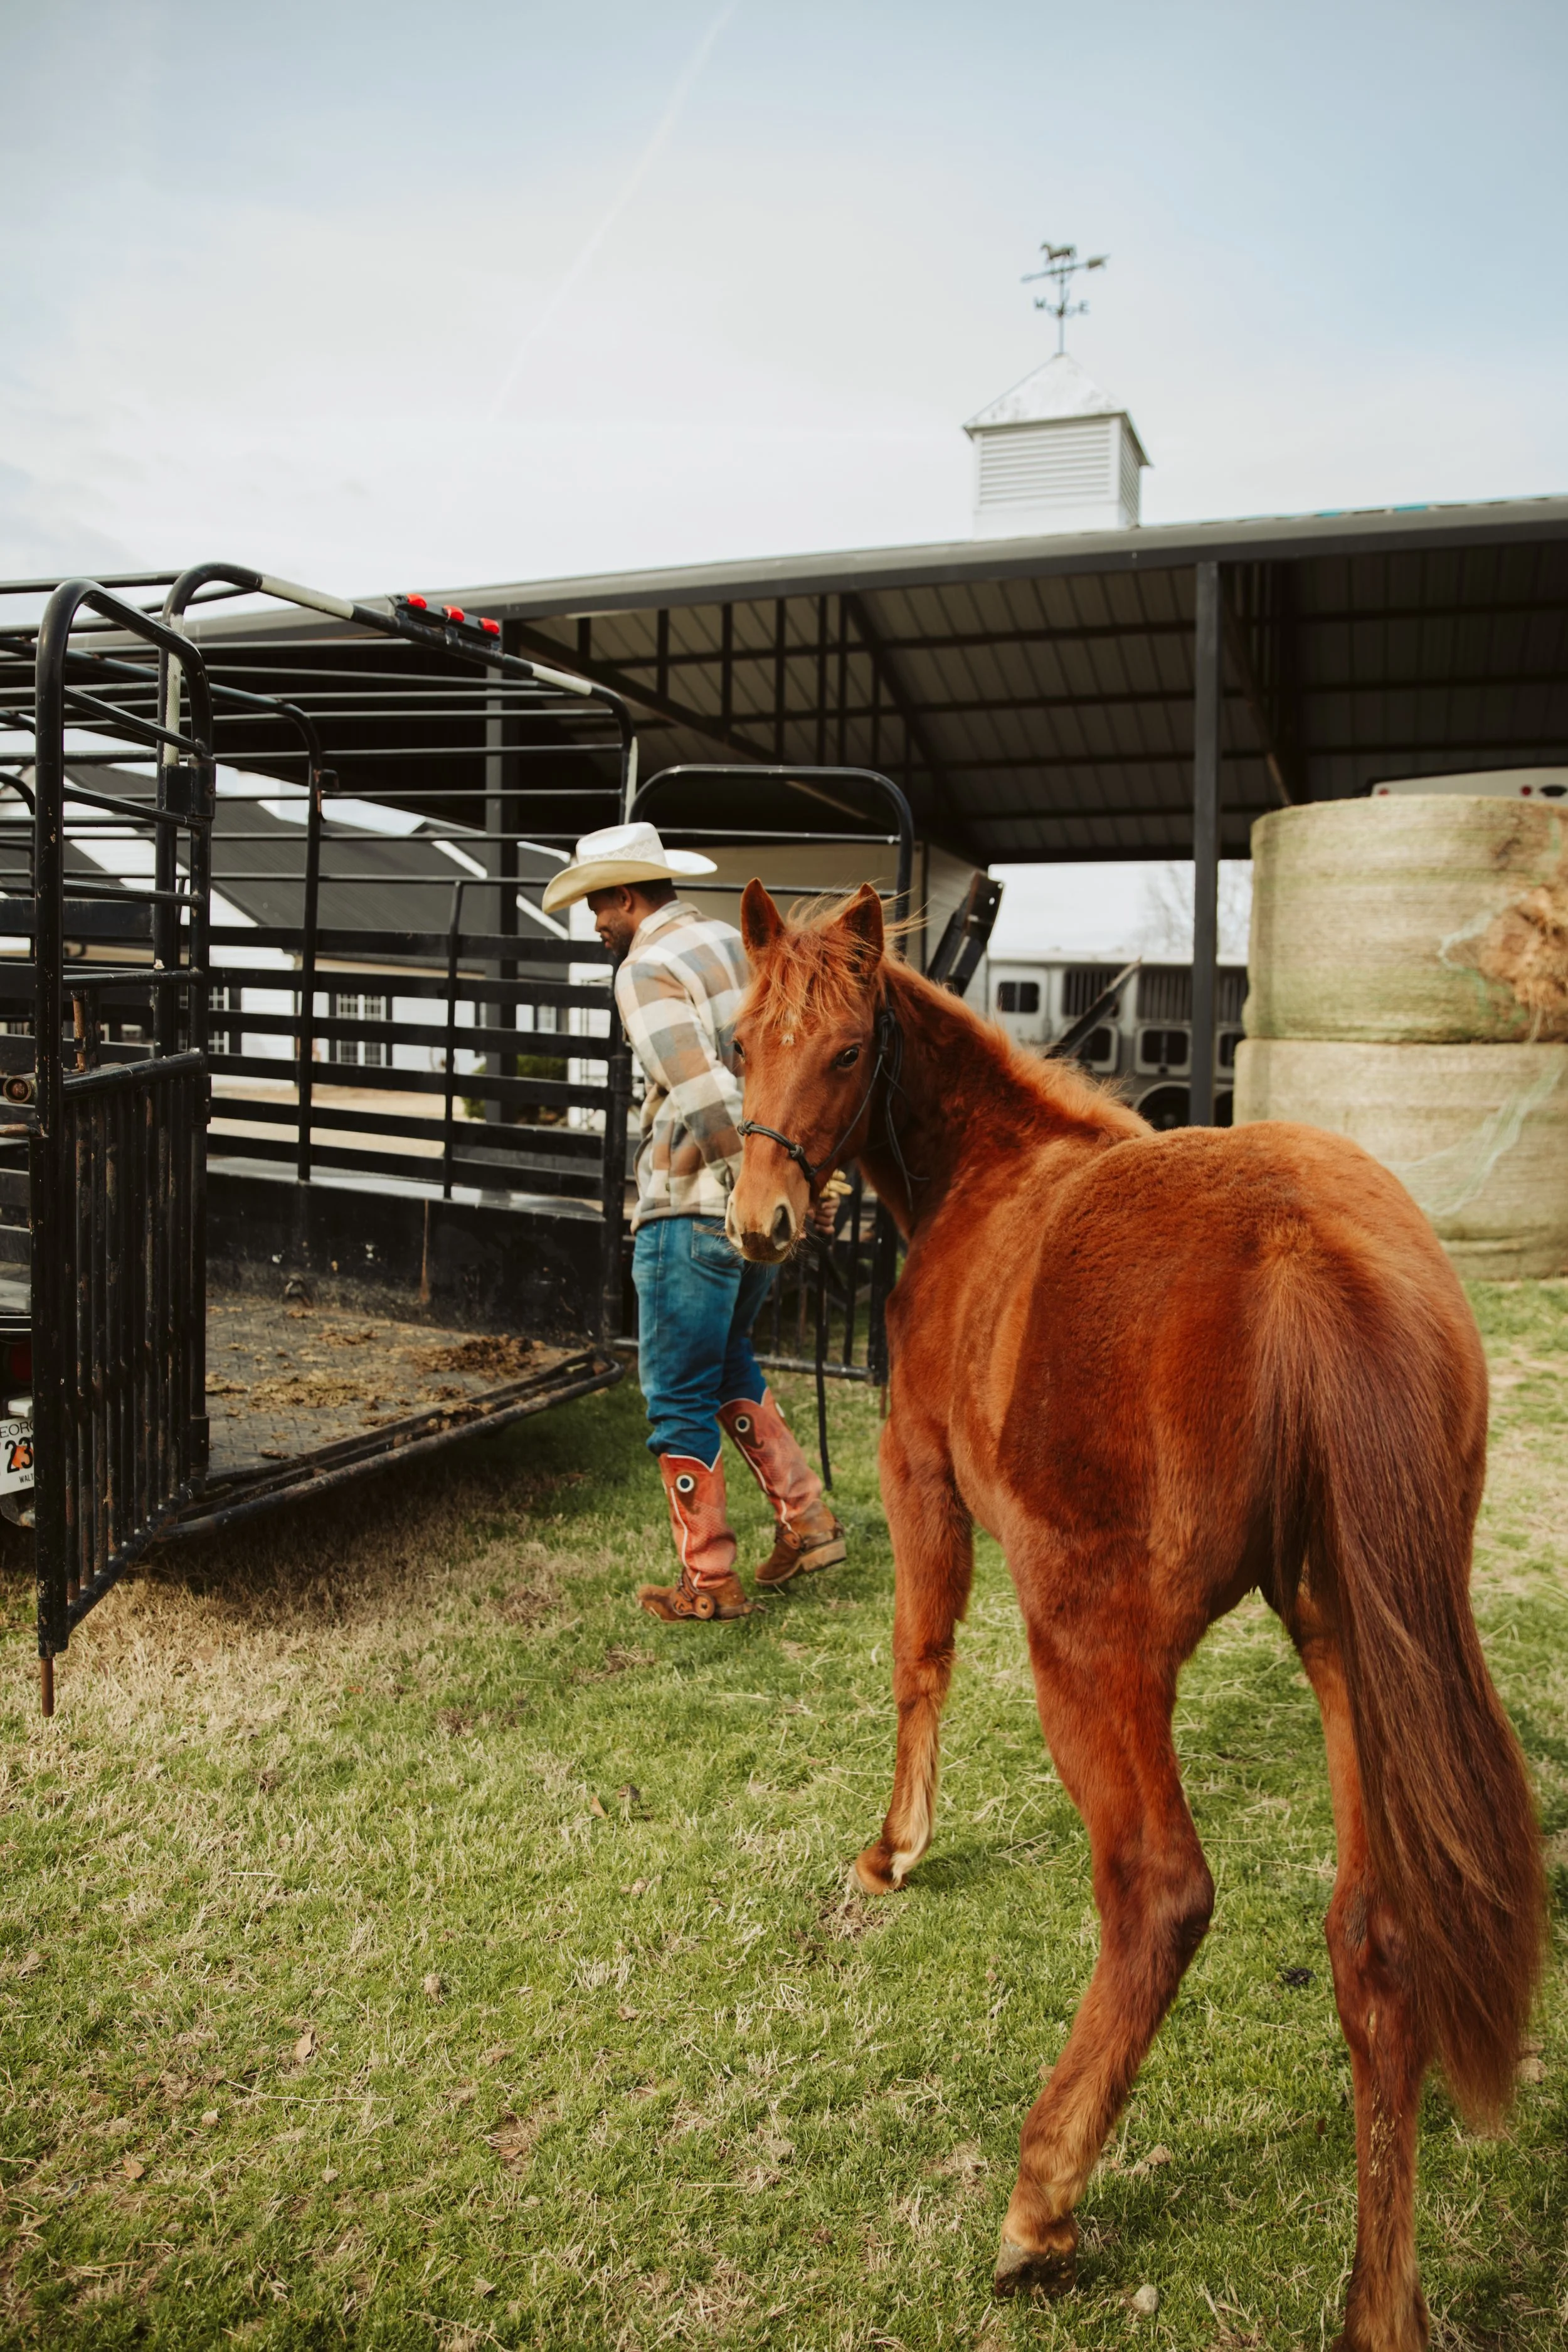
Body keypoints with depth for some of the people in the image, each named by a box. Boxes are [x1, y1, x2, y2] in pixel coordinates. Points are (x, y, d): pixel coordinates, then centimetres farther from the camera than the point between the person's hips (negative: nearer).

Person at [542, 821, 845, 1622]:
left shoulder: (647, 971, -13)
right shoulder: (738, 945, 13)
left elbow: (705, 1097, -26)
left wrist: (743, 1181, -13)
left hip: (693, 1210, -9)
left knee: (679, 1394, 4)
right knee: (725, 1360, 25)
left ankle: (709, 1582, 14)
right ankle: (805, 1519, 22)